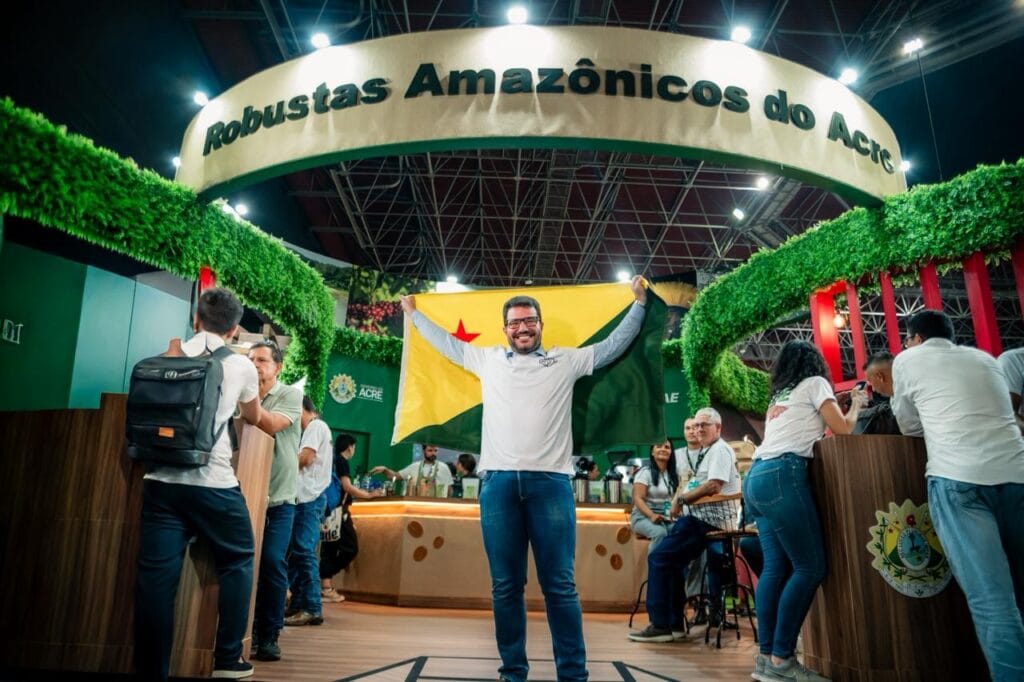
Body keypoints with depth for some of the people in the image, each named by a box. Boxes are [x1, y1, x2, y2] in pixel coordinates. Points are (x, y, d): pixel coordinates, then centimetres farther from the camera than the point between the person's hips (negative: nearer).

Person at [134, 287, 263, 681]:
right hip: (213, 483, -3)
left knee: (156, 575, 6)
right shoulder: (241, 366, 4)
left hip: (161, 480, 3)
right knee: (237, 562, 14)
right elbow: (254, 418, 22)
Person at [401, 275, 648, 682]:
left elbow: (614, 344, 19)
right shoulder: (488, 360, 16)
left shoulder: (566, 361, 12)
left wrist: (638, 301, 19)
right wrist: (414, 313, 38)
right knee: (505, 585, 7)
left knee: (559, 585, 0)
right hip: (498, 481, 2)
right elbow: (446, 342, 30)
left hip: (550, 481, -2)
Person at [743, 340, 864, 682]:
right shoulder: (814, 383, 9)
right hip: (782, 476, -8)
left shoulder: (779, 396, 29)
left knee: (775, 567, 4)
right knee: (809, 567, -7)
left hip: (756, 478, 8)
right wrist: (856, 404, 25)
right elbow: (842, 429, 8)